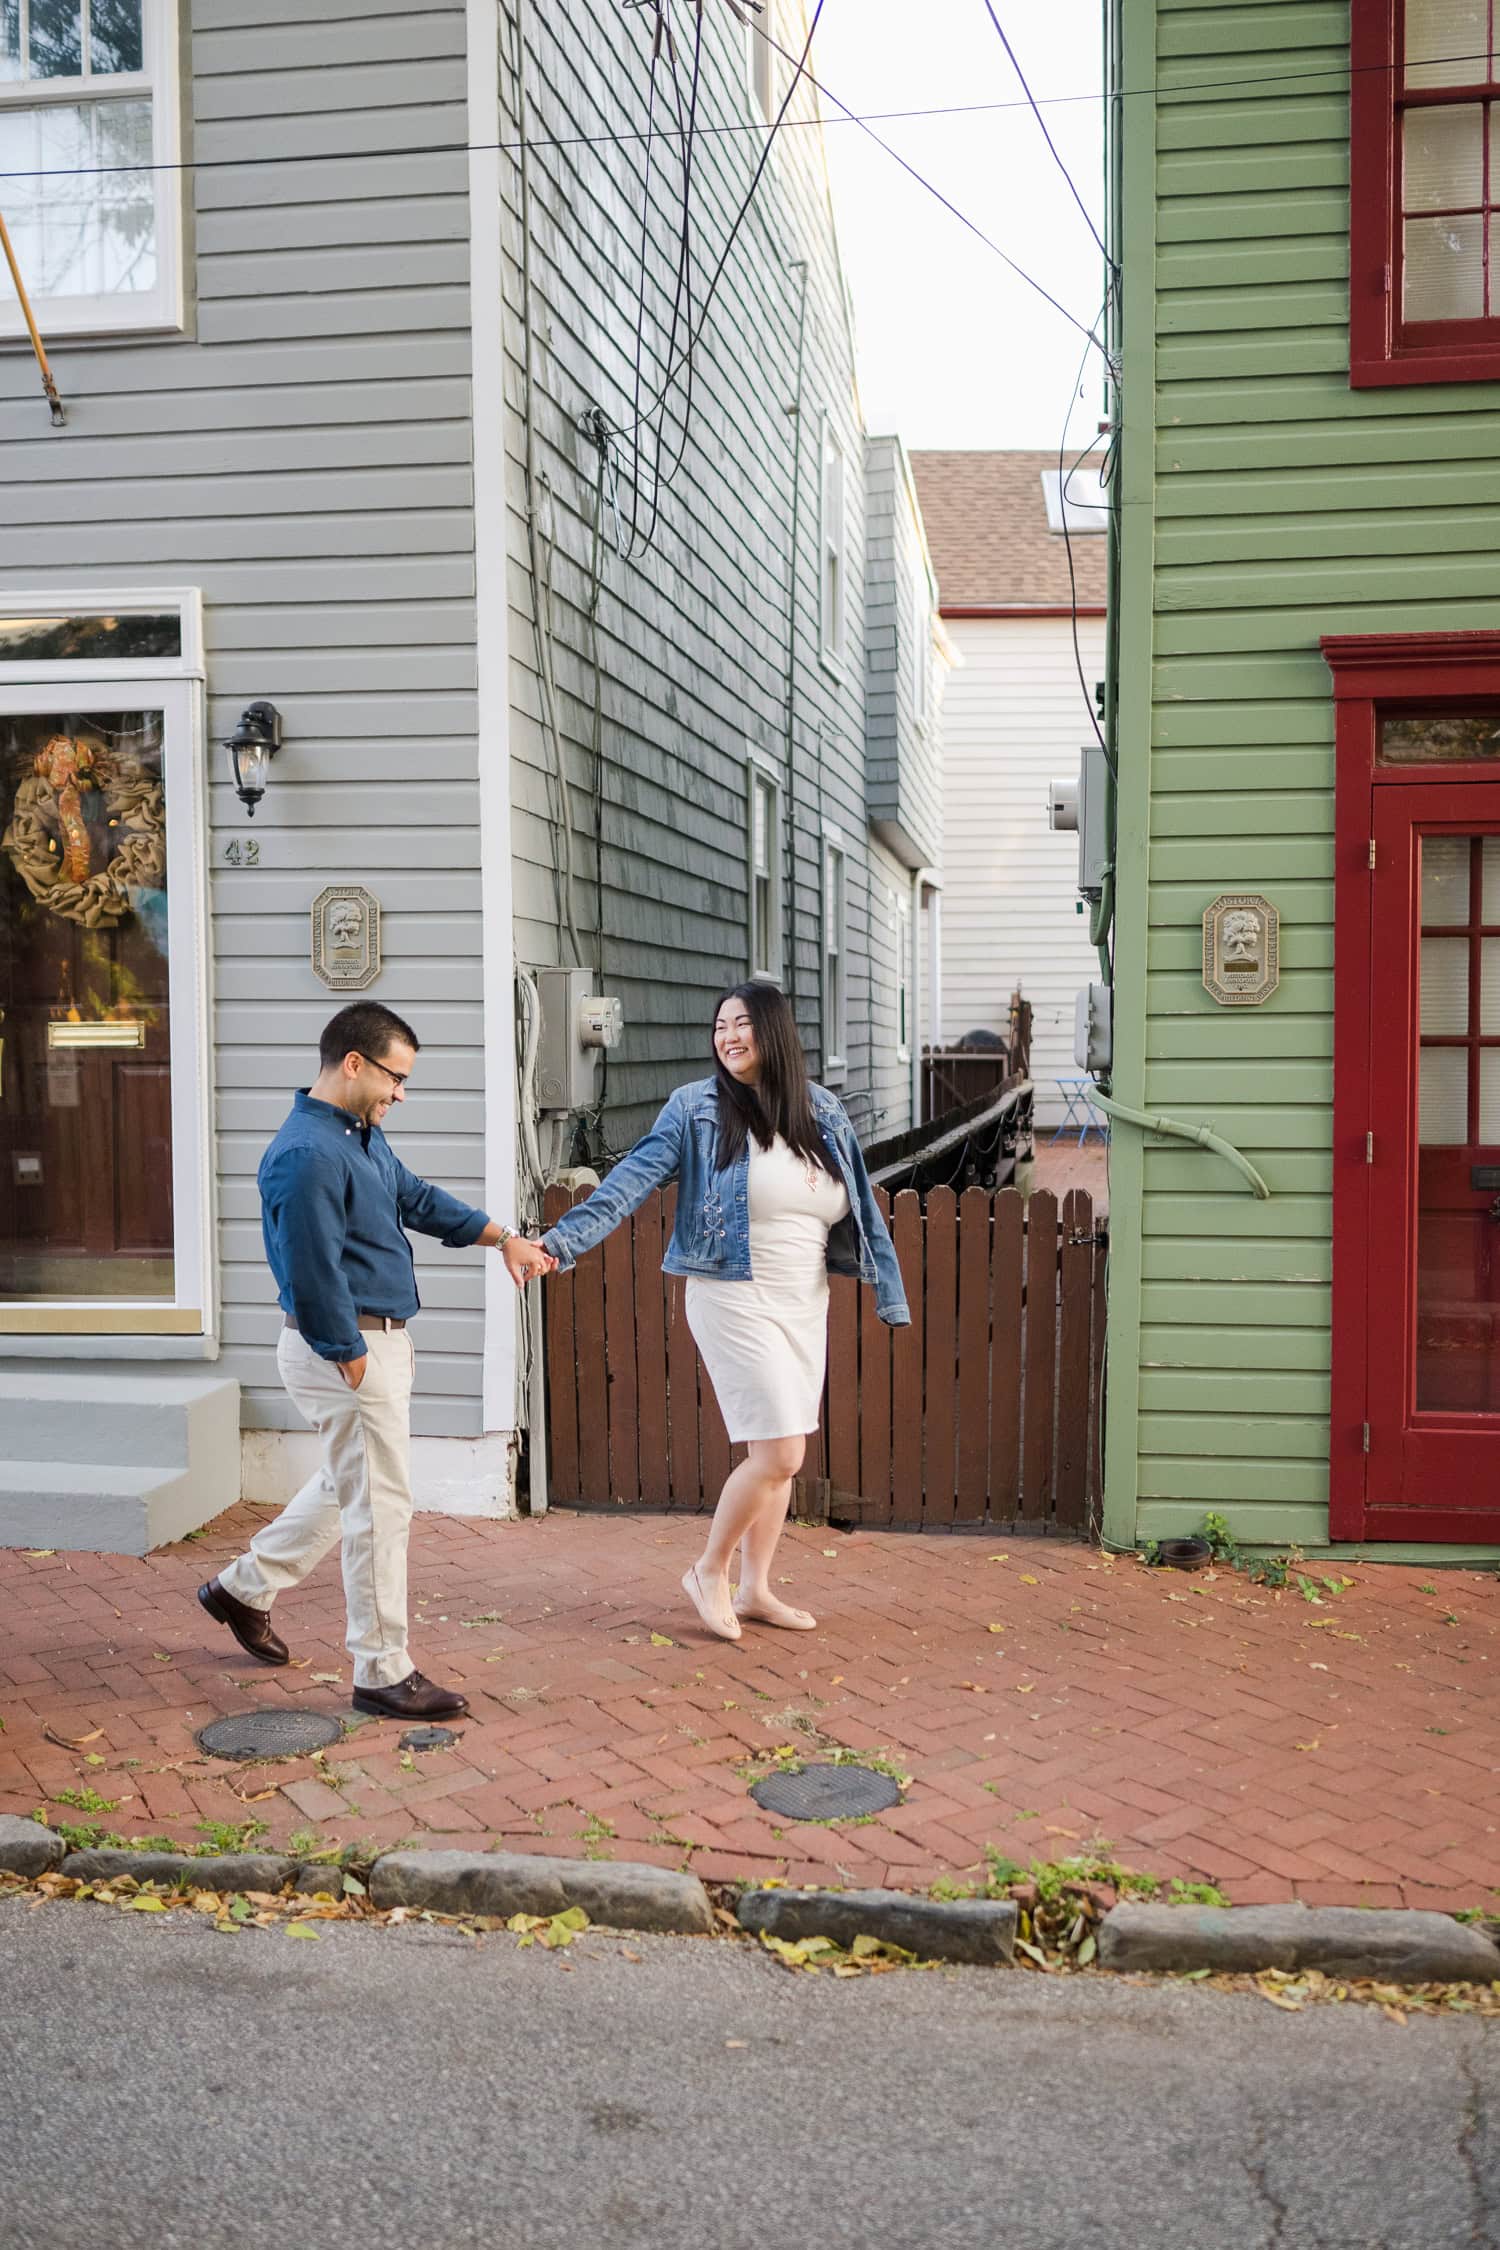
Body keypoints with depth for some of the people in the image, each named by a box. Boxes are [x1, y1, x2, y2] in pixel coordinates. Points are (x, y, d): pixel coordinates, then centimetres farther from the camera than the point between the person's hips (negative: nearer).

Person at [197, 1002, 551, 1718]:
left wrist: (503, 1237, 20)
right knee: (380, 1505, -2)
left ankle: (244, 1587, 40)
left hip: (380, 1339, 10)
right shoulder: (308, 1154, -23)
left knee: (346, 1485, 24)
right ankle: (383, 1674, 9)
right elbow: (315, 1274, -24)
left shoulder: (364, 1135, 10)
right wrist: (353, 1360, -18)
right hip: (347, 1349, -10)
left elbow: (416, 1197, 23)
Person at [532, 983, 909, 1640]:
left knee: (779, 1457, 10)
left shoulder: (824, 1114, 5)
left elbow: (863, 1209, 9)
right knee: (779, 1452, -10)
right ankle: (710, 1571, 11)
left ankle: (754, 1590, 25)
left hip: (806, 1306, 5)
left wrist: (890, 1295, 8)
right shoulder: (696, 1108, -6)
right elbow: (631, 1181, -12)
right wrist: (563, 1239, -23)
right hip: (734, 1301, -5)